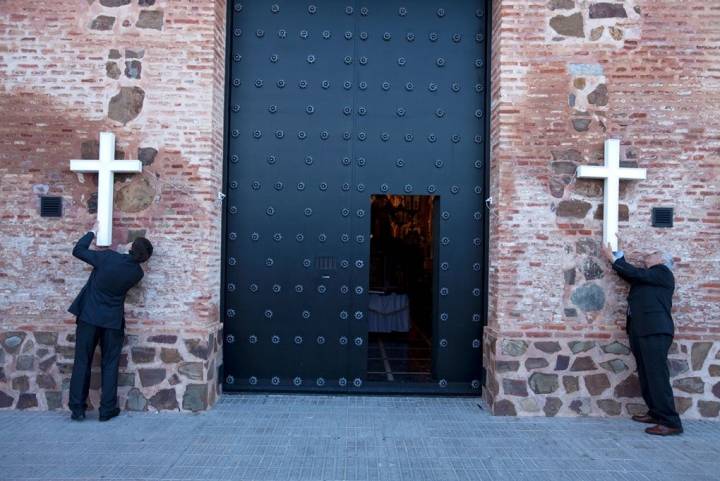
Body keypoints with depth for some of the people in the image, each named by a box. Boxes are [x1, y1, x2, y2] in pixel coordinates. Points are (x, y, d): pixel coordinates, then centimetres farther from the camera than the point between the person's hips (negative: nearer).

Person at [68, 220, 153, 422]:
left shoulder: (108, 257, -13)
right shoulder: (137, 273, -4)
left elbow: (78, 251, -1)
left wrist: (93, 232, 11)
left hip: (89, 316, -1)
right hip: (113, 321, 1)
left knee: (82, 362, 8)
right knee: (110, 365, 10)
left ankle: (77, 409, 12)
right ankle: (107, 409, 11)